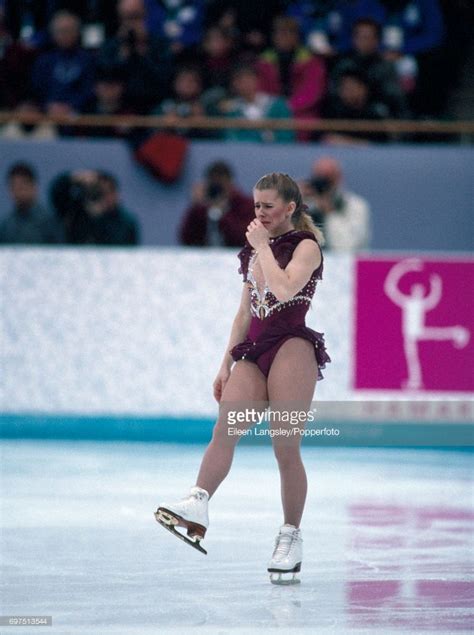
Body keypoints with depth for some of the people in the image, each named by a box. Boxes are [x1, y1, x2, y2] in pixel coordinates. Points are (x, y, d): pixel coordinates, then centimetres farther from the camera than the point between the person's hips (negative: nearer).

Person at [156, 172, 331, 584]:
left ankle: (291, 536, 0)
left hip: (292, 347, -6)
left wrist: (263, 247, -10)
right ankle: (197, 507, -34)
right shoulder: (254, 251, 22)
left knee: (286, 447, -7)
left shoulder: (306, 246, 0)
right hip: (254, 350, 6)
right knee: (224, 428, -17)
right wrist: (226, 365, 19)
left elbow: (284, 289, -20)